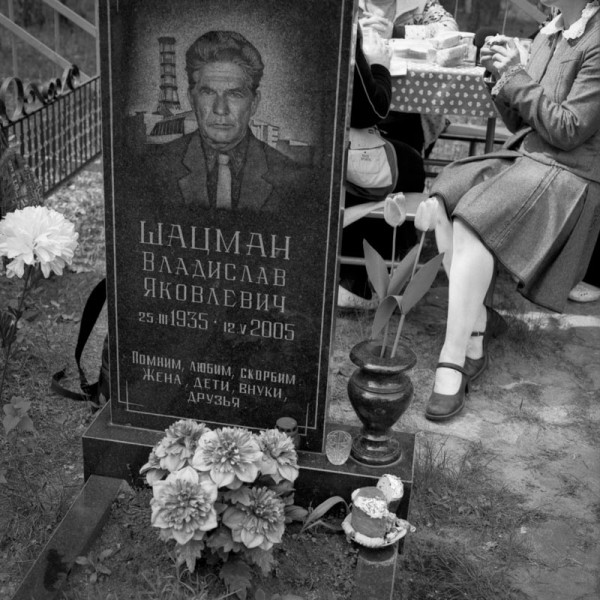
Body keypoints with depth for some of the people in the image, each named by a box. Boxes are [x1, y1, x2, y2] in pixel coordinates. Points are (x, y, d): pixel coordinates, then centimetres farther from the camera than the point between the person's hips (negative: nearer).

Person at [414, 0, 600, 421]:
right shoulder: (548, 35, 14)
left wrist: (517, 76, -11)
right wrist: (501, 77, 1)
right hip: (523, 157, 8)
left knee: (473, 220, -29)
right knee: (438, 205, -15)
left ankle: (454, 362, -25)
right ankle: (476, 322, -8)